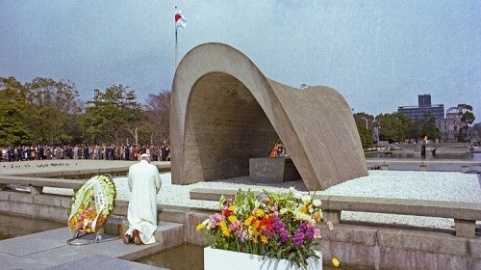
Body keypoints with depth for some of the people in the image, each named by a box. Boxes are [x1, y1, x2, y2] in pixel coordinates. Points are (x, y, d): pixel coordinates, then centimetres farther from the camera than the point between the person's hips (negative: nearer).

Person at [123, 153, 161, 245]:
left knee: (134, 220, 14)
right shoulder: (153, 168, -6)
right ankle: (140, 231, -25)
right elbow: (158, 184, 2)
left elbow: (130, 185, 10)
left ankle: (130, 233, -15)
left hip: (135, 200, 3)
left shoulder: (132, 168, 0)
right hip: (149, 200, -3)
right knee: (149, 221, 5)